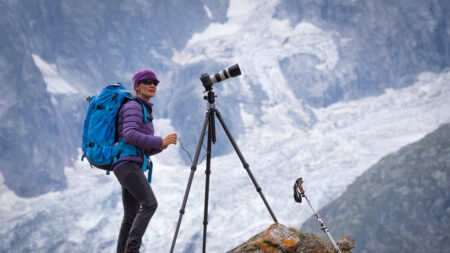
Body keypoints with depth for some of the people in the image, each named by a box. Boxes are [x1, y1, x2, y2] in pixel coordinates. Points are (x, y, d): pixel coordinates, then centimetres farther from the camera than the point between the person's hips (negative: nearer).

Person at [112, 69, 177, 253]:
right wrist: (160, 142, -16)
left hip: (133, 165, 10)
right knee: (149, 203, -21)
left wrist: (159, 146, 5)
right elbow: (129, 135, -20)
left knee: (131, 216, 5)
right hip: (126, 162, -10)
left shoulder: (145, 111, 24)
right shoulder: (132, 106, -5)